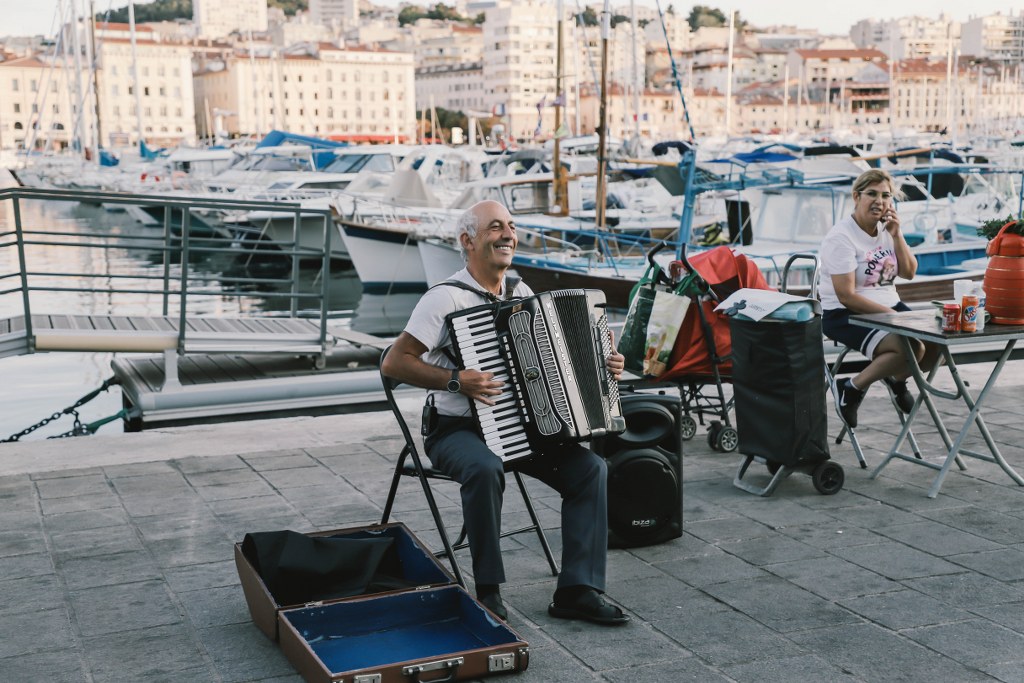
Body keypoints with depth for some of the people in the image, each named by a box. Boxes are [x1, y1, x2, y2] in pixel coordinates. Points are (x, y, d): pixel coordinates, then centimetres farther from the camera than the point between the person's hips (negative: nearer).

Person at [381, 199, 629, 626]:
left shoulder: (523, 294, 9)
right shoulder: (446, 299, -11)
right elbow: (394, 363, -14)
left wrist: (600, 364, 4)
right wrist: (456, 380, -24)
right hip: (456, 430, -6)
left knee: (590, 467, -14)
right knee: (486, 468, -37)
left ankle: (578, 590, -9)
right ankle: (488, 590, -19)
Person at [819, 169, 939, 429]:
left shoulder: (886, 229, 8)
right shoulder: (841, 237, -15)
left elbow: (909, 273, 5)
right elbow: (847, 297, -20)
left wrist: (896, 235, -7)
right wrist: (894, 316, -20)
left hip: (889, 307, 8)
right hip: (845, 315, -8)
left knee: (936, 343, -10)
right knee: (910, 347, -28)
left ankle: (896, 379, 18)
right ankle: (852, 388, -9)